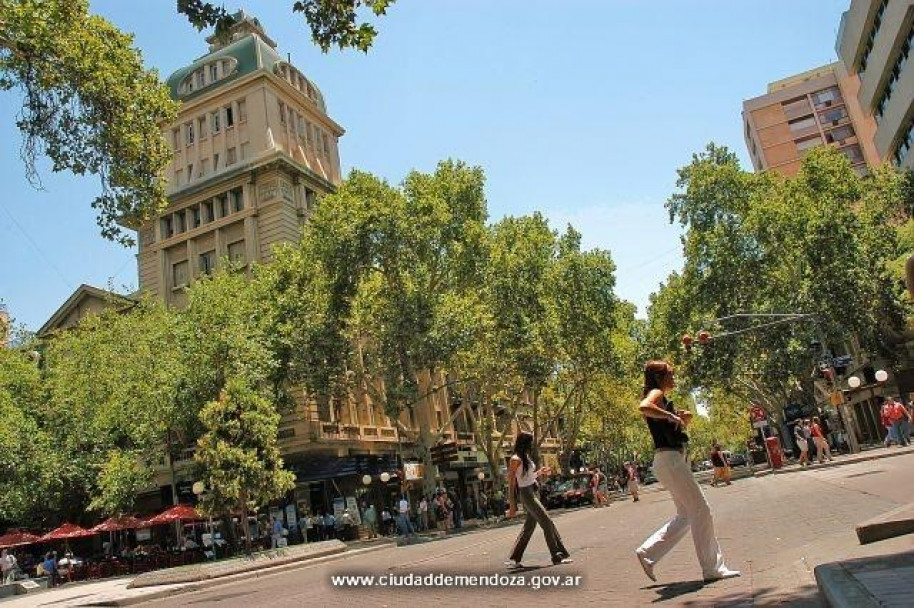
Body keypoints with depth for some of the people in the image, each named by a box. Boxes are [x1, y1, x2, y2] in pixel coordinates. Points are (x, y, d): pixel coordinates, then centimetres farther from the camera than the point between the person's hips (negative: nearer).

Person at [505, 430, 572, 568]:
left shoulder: (525, 457, 13)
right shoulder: (516, 459, -14)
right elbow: (511, 483, -15)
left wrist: (539, 472, 12)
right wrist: (512, 506, -16)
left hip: (532, 493, 10)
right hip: (526, 494, -10)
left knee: (529, 526, 11)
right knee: (547, 523, -7)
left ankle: (514, 559, 17)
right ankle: (558, 556, 0)